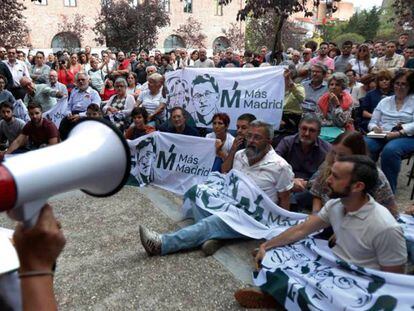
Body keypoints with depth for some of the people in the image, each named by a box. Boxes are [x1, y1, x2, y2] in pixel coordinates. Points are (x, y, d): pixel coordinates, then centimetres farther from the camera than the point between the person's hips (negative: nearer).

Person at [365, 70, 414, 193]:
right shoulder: (385, 101, 21)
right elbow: (372, 122, 15)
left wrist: (398, 133, -21)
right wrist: (375, 128, -9)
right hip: (381, 136, 3)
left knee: (389, 150, -38)